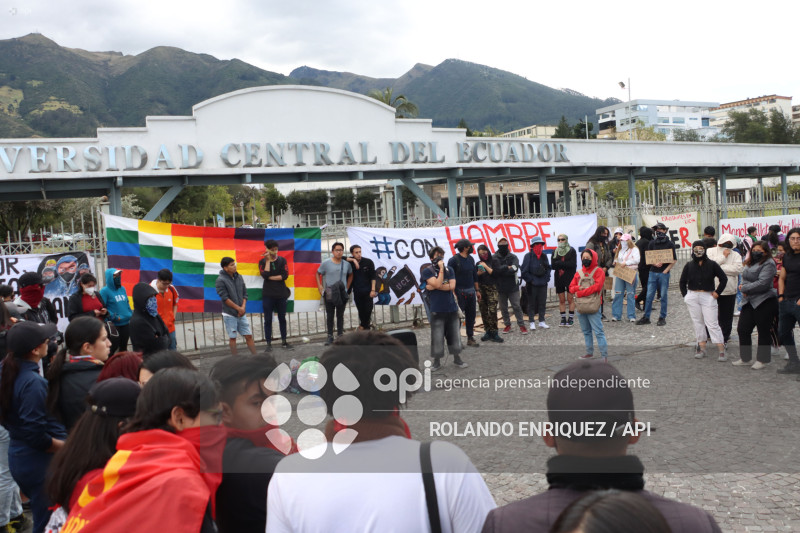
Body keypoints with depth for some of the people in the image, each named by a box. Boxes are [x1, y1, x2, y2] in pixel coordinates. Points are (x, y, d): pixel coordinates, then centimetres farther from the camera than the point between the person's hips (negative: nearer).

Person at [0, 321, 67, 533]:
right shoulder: (33, 382, -25)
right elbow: (36, 435, -25)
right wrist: (67, 446, -12)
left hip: (18, 456, 9)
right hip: (39, 462, -9)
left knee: (41, 516, 23)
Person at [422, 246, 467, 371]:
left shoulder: (449, 270, 10)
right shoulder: (427, 271, -2)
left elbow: (452, 286, -4)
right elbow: (438, 283, -16)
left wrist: (434, 287, -10)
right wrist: (441, 269, -13)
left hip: (452, 309, 4)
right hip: (437, 310, -4)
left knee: (455, 334, 9)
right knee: (437, 337, -2)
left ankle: (457, 358, 23)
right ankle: (437, 362, 10)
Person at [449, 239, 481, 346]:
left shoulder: (470, 259, 11)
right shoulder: (453, 260, -10)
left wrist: (477, 290, 18)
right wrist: (453, 293, -17)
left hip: (471, 292, 7)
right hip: (459, 292, -7)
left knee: (471, 315, 11)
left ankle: (470, 338, 21)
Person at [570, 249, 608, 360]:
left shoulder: (598, 271, -1)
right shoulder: (579, 273, 15)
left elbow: (597, 286, -13)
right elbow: (571, 287, 13)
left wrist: (581, 293, -12)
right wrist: (578, 288, -10)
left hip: (593, 306, -6)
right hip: (581, 306, 6)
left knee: (598, 332, -9)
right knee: (586, 332, 15)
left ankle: (604, 355, -8)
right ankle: (589, 353, 26)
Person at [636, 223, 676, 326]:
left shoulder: (670, 244, 1)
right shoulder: (652, 243, 8)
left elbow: (674, 260, 0)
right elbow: (647, 257, 8)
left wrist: (666, 270, -9)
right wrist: (655, 263, -10)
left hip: (664, 273, -2)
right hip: (653, 272, 3)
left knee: (664, 296, 3)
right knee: (649, 296, 2)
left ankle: (662, 318, 12)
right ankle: (646, 317, 9)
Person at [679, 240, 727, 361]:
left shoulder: (712, 264, -2)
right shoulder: (689, 265, 5)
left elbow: (724, 279, 4)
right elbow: (682, 282, 14)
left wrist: (717, 292, -1)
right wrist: (685, 295, 5)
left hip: (708, 297, -3)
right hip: (692, 297, 3)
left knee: (712, 324, -6)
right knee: (697, 323, 6)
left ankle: (722, 351, -4)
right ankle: (701, 349, 13)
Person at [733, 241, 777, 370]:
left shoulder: (768, 264, -11)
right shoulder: (750, 263, 15)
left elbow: (762, 283, -20)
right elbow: (744, 278, 17)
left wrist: (744, 288, -11)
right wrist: (744, 288, -5)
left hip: (764, 302, -8)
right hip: (749, 302, 8)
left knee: (764, 331, 3)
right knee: (742, 330, 6)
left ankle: (763, 360, 15)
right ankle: (745, 359, 18)